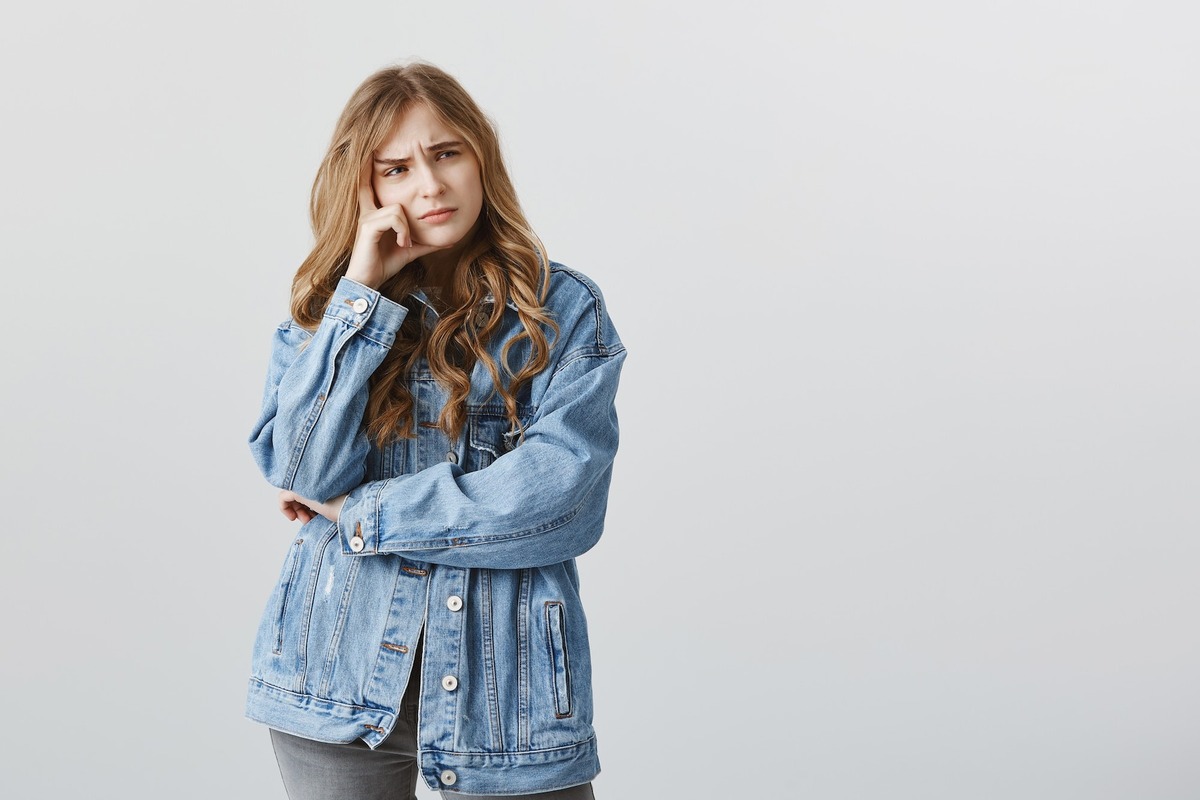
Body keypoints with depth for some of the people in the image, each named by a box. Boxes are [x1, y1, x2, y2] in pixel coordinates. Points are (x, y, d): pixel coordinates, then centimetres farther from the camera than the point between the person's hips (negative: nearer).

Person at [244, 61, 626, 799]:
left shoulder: (563, 310, -1)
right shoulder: (324, 308, 6)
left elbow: (562, 496, -15)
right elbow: (302, 474, -9)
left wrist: (360, 514, -9)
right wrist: (361, 294, -11)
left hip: (506, 684, -1)